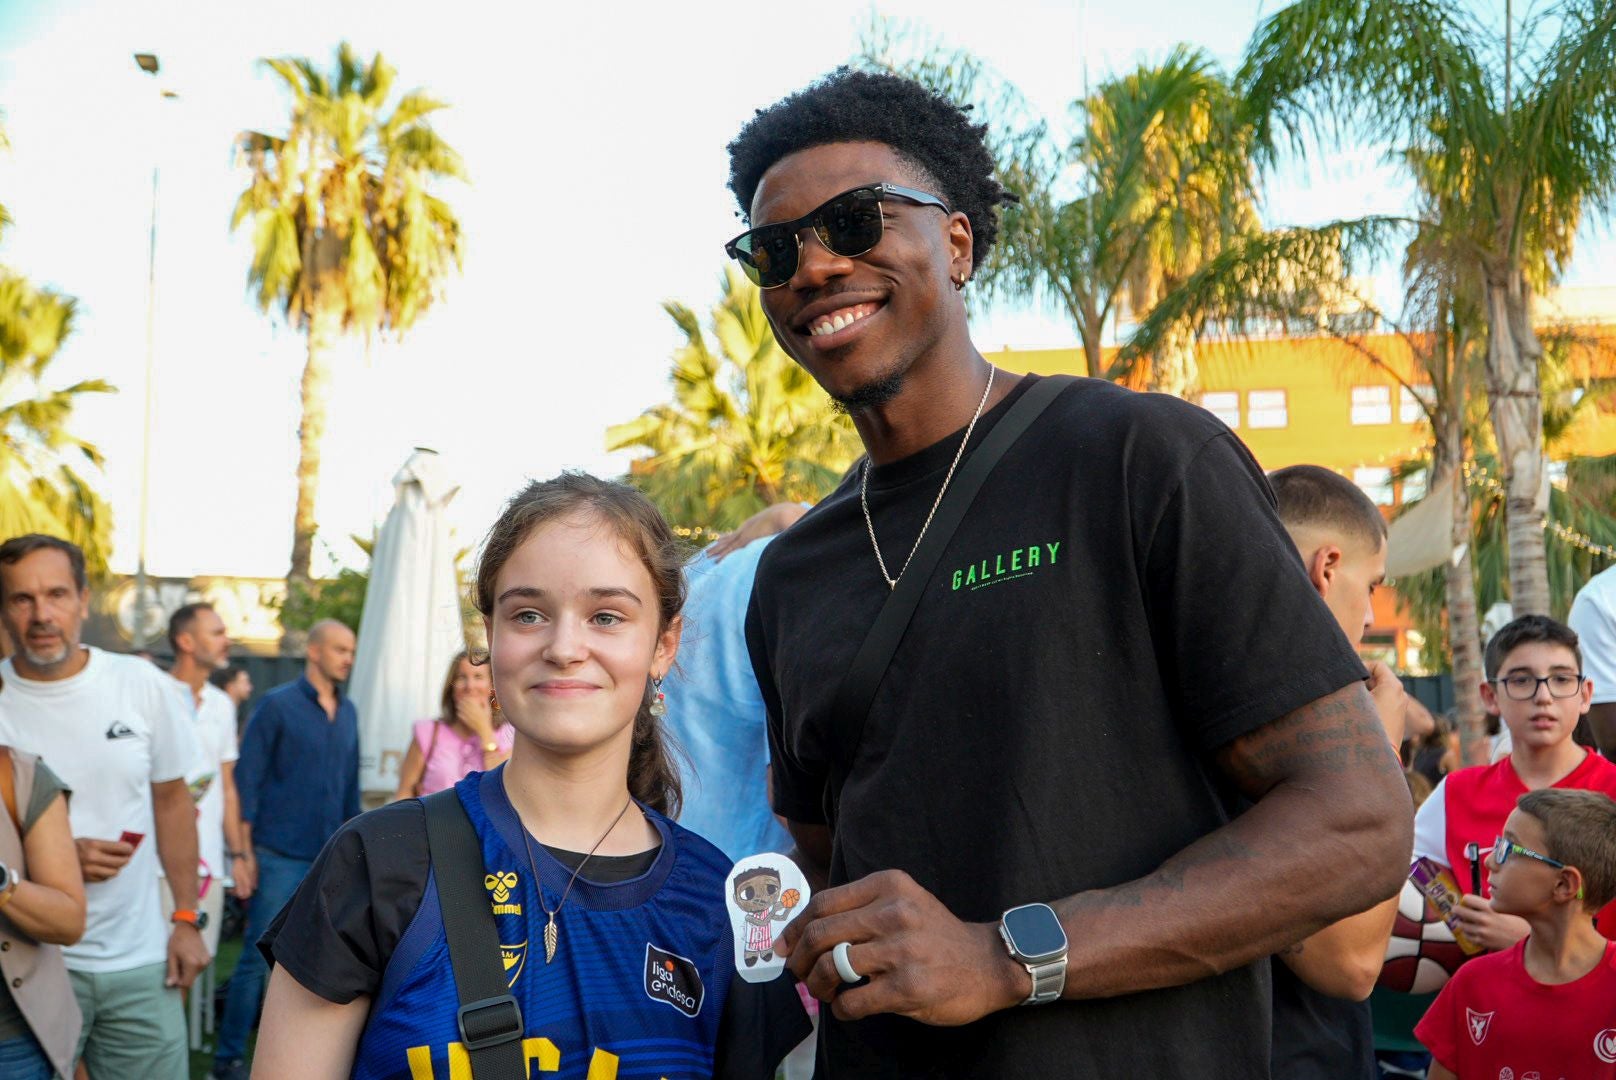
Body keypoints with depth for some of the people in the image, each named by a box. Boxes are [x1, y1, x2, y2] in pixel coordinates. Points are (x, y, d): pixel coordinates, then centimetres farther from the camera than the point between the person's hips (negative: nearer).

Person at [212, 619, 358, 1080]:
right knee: (258, 957, -3)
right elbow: (247, 779, -7)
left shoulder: (348, 712, 11)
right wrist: (245, 850, -11)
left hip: (330, 860, 6)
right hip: (280, 855, -5)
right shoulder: (277, 705, -6)